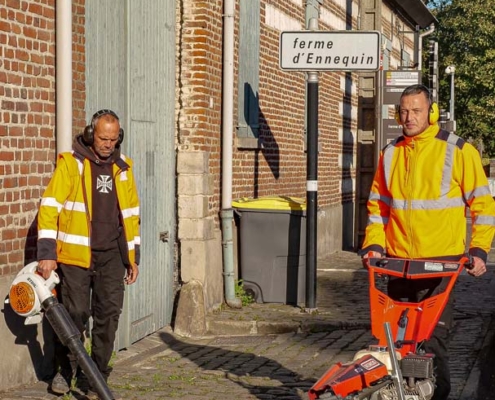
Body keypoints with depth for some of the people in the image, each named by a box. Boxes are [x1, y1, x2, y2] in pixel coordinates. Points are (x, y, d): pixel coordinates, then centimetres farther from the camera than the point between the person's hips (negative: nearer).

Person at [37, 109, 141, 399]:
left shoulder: (122, 167, 9)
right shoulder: (71, 163, -7)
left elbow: (131, 214, 16)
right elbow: (49, 208, -11)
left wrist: (133, 258, 15)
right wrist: (47, 254, -17)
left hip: (112, 256, 4)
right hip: (76, 255, -4)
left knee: (109, 314, 3)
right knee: (75, 314, -1)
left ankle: (99, 374, 15)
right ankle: (65, 370, 19)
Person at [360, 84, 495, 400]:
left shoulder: (458, 151, -3)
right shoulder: (390, 154, 10)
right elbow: (379, 205, 17)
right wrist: (374, 245, 4)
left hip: (441, 264, -4)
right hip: (399, 263, 4)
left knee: (434, 338, -5)